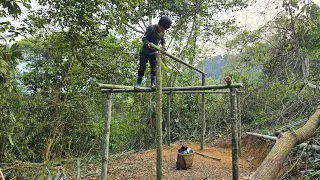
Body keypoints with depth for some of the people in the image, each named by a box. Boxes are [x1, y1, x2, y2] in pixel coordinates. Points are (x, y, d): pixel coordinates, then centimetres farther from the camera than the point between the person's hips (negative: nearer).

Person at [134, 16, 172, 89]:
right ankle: (138, 84, 6)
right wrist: (148, 43, -43)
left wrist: (163, 47, -17)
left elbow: (163, 41, 6)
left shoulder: (162, 32, -2)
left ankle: (153, 83, 1)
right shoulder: (151, 28, -20)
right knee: (142, 67, -6)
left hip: (153, 52, 5)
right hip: (144, 52, -5)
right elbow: (144, 38, -21)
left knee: (154, 67, -2)